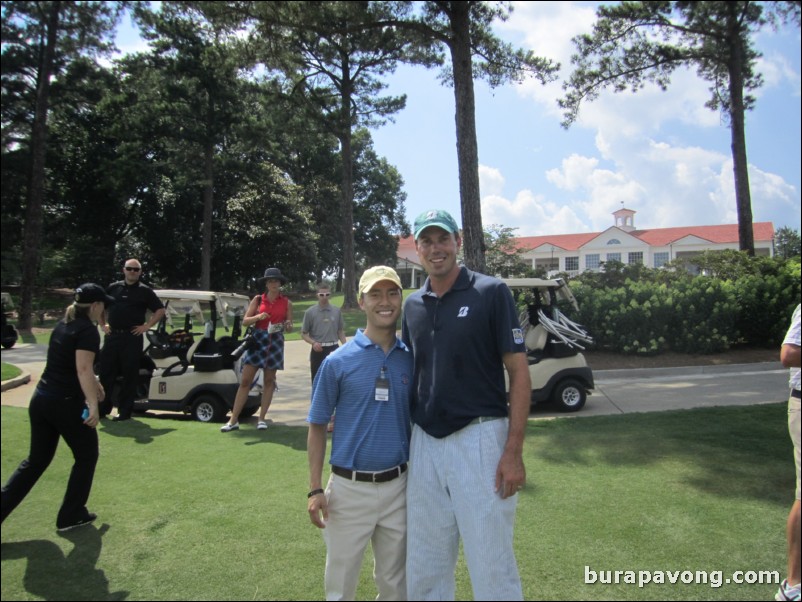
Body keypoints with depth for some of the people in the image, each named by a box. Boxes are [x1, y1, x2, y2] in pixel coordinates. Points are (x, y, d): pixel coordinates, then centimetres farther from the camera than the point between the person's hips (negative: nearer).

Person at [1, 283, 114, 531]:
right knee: (86, 455, 12)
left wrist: (94, 383, 37)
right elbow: (83, 370, -25)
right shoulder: (88, 330, -14)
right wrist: (93, 404, -27)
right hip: (66, 403, -8)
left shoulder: (63, 325, 14)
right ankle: (70, 516, 19)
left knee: (37, 459, 18)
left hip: (40, 399, 8)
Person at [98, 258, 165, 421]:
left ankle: (125, 410, 9)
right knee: (106, 372, 6)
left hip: (132, 338, -3)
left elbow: (160, 310, 1)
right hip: (112, 335, 3)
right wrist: (102, 324, 11)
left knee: (129, 375, 1)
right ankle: (103, 407, 19)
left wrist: (147, 326, -6)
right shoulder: (113, 288, 10)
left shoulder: (145, 291, 1)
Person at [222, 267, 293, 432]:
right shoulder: (258, 299, 4)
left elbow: (290, 325, 9)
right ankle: (233, 420, 3)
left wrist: (287, 326, -13)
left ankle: (261, 418, 15)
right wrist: (258, 316, -15)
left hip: (275, 342, 0)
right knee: (245, 381, -2)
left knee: (269, 381, 5)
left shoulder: (286, 303, 4)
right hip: (257, 339, 0)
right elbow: (245, 321, 2)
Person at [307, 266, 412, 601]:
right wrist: (315, 489, -7)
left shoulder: (412, 359, 0)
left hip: (398, 487, 2)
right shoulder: (338, 362, -7)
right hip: (350, 487, -2)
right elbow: (317, 427, -2)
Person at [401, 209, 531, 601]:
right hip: (424, 443, 5)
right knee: (423, 570, 17)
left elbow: (519, 372, -8)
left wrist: (514, 450, -15)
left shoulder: (491, 292, -7)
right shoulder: (413, 304, 8)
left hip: (478, 438, -5)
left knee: (492, 567, 6)